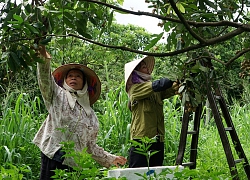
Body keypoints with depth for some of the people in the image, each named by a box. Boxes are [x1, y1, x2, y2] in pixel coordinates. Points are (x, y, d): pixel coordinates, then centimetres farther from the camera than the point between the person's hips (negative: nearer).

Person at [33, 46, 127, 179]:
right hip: (54, 158, -4)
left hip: (75, 164, 4)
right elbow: (44, 79, -8)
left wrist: (110, 159, 20)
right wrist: (44, 58, -25)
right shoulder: (58, 96, 11)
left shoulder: (90, 114, 22)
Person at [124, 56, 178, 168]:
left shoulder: (156, 92, 18)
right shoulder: (135, 89, -1)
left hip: (157, 139, 6)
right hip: (141, 138, -6)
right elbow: (157, 85, -11)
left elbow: (170, 90, 2)